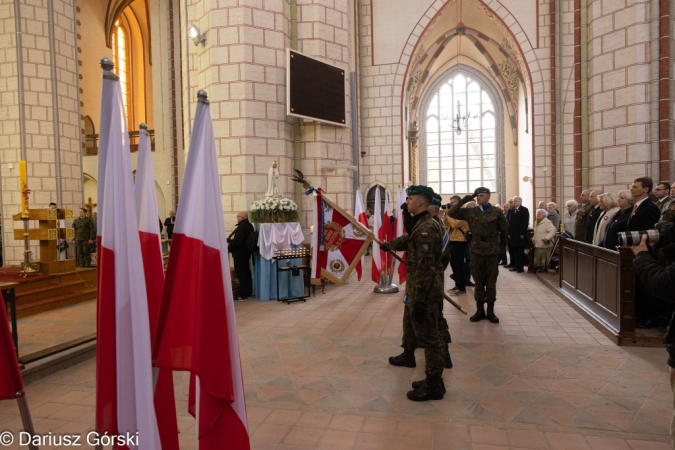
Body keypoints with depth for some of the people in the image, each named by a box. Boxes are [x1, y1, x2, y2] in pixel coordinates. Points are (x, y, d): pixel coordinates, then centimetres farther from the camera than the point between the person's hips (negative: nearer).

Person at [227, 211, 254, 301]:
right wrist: (229, 240, 16)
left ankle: (243, 295, 0)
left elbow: (237, 241, -26)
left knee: (240, 274, -4)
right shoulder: (249, 226, 9)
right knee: (246, 273, 15)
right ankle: (248, 293, 23)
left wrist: (229, 246, -10)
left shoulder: (241, 227, -21)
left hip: (239, 254, -10)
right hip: (246, 252, 10)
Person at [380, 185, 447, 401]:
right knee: (410, 323, 29)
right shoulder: (419, 225, 9)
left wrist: (419, 299, -27)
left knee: (428, 336, -2)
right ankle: (408, 355, 52)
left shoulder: (427, 228, -24)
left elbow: (425, 267, -27)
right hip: (415, 288, 11)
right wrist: (388, 245, 50)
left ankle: (434, 385, 8)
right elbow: (407, 241, 32)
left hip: (425, 292, -11)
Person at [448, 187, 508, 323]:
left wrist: (501, 248, 4)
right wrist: (462, 201, -8)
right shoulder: (470, 211, 4)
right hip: (476, 251, 2)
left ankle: (490, 311, 17)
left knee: (491, 282, 7)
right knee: (478, 282, 8)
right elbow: (451, 213, 1)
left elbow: (504, 231, 5)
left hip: (492, 251, -2)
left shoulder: (497, 212, -1)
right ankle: (480, 310, 17)